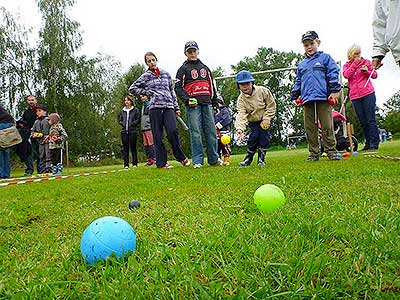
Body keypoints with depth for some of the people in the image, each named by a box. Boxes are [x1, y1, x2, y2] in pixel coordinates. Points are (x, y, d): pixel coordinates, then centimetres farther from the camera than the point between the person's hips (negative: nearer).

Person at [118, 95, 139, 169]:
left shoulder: (135, 110, 6)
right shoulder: (122, 111, 15)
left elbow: (137, 119, 0)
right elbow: (119, 120, 16)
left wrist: (131, 124, -12)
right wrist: (123, 124, -3)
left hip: (132, 131, -3)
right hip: (124, 131, 3)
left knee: (133, 147, -1)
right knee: (125, 148, 2)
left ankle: (135, 163, 5)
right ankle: (126, 164, 5)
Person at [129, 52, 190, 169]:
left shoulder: (166, 74, 18)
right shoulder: (145, 76, 10)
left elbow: (172, 91, 20)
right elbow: (132, 88, 13)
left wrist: (176, 107, 15)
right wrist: (146, 92, 2)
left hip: (168, 107, 1)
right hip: (155, 107, -1)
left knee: (173, 131, -15)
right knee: (158, 136, -2)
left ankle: (181, 157, 0)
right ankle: (161, 162, 3)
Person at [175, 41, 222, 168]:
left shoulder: (205, 68, 23)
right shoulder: (183, 69, 8)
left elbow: (211, 86, 25)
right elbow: (178, 87, -1)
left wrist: (215, 102, 18)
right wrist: (187, 99, -15)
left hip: (206, 103, 4)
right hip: (193, 104, -4)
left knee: (211, 130, 2)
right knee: (195, 132, -8)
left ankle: (214, 159, 11)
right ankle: (197, 161, -4)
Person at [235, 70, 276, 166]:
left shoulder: (262, 91, -17)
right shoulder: (241, 99, -17)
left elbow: (271, 105, -8)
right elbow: (241, 115, -28)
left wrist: (267, 118, -16)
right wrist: (240, 128, -44)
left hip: (265, 119, 0)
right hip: (253, 121, 0)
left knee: (264, 135, -13)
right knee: (254, 136, -15)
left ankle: (261, 158, -1)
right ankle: (248, 159, -1)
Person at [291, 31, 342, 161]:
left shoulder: (325, 58, 8)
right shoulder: (301, 64, 21)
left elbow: (333, 75, 0)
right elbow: (298, 82, 25)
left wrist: (334, 91, -9)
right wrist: (295, 97, 17)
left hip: (323, 98, -4)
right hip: (307, 99, 4)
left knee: (327, 126, -3)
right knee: (310, 128, 4)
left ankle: (331, 151, 6)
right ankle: (313, 153, 11)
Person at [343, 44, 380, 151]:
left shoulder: (366, 62, 11)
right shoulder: (346, 66, 13)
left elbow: (375, 75, 11)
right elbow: (346, 75, -8)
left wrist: (367, 71, -8)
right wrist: (355, 63, -7)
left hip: (368, 94, -2)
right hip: (355, 96, 2)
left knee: (371, 119, -8)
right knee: (363, 121, 4)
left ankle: (374, 143, -7)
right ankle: (368, 143, 10)